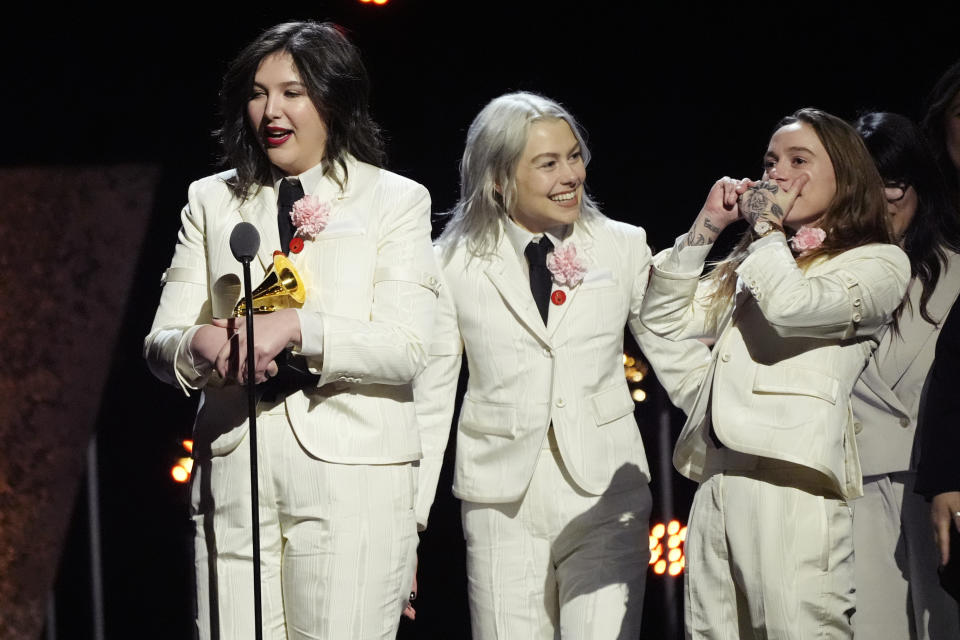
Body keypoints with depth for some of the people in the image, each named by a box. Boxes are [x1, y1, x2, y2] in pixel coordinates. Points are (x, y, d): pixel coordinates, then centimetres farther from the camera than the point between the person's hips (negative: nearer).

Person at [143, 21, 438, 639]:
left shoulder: (396, 200, 6)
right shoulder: (212, 201, 16)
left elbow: (407, 348, -6)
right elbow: (160, 342, 10)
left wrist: (295, 328, -20)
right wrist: (200, 345, -14)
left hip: (352, 477, -3)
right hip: (232, 470, 3)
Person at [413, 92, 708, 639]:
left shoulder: (624, 247, 5)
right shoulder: (455, 263, 3)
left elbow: (682, 360, 10)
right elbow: (429, 393, 4)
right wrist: (407, 519, 2)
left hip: (605, 495, 0)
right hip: (502, 500, 0)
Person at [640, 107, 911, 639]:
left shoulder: (878, 264, 5)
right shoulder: (751, 265, 28)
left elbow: (790, 306, -13)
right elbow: (664, 318, 22)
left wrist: (766, 226, 3)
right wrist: (706, 226, 14)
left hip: (792, 479, -7)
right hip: (718, 480, 7)